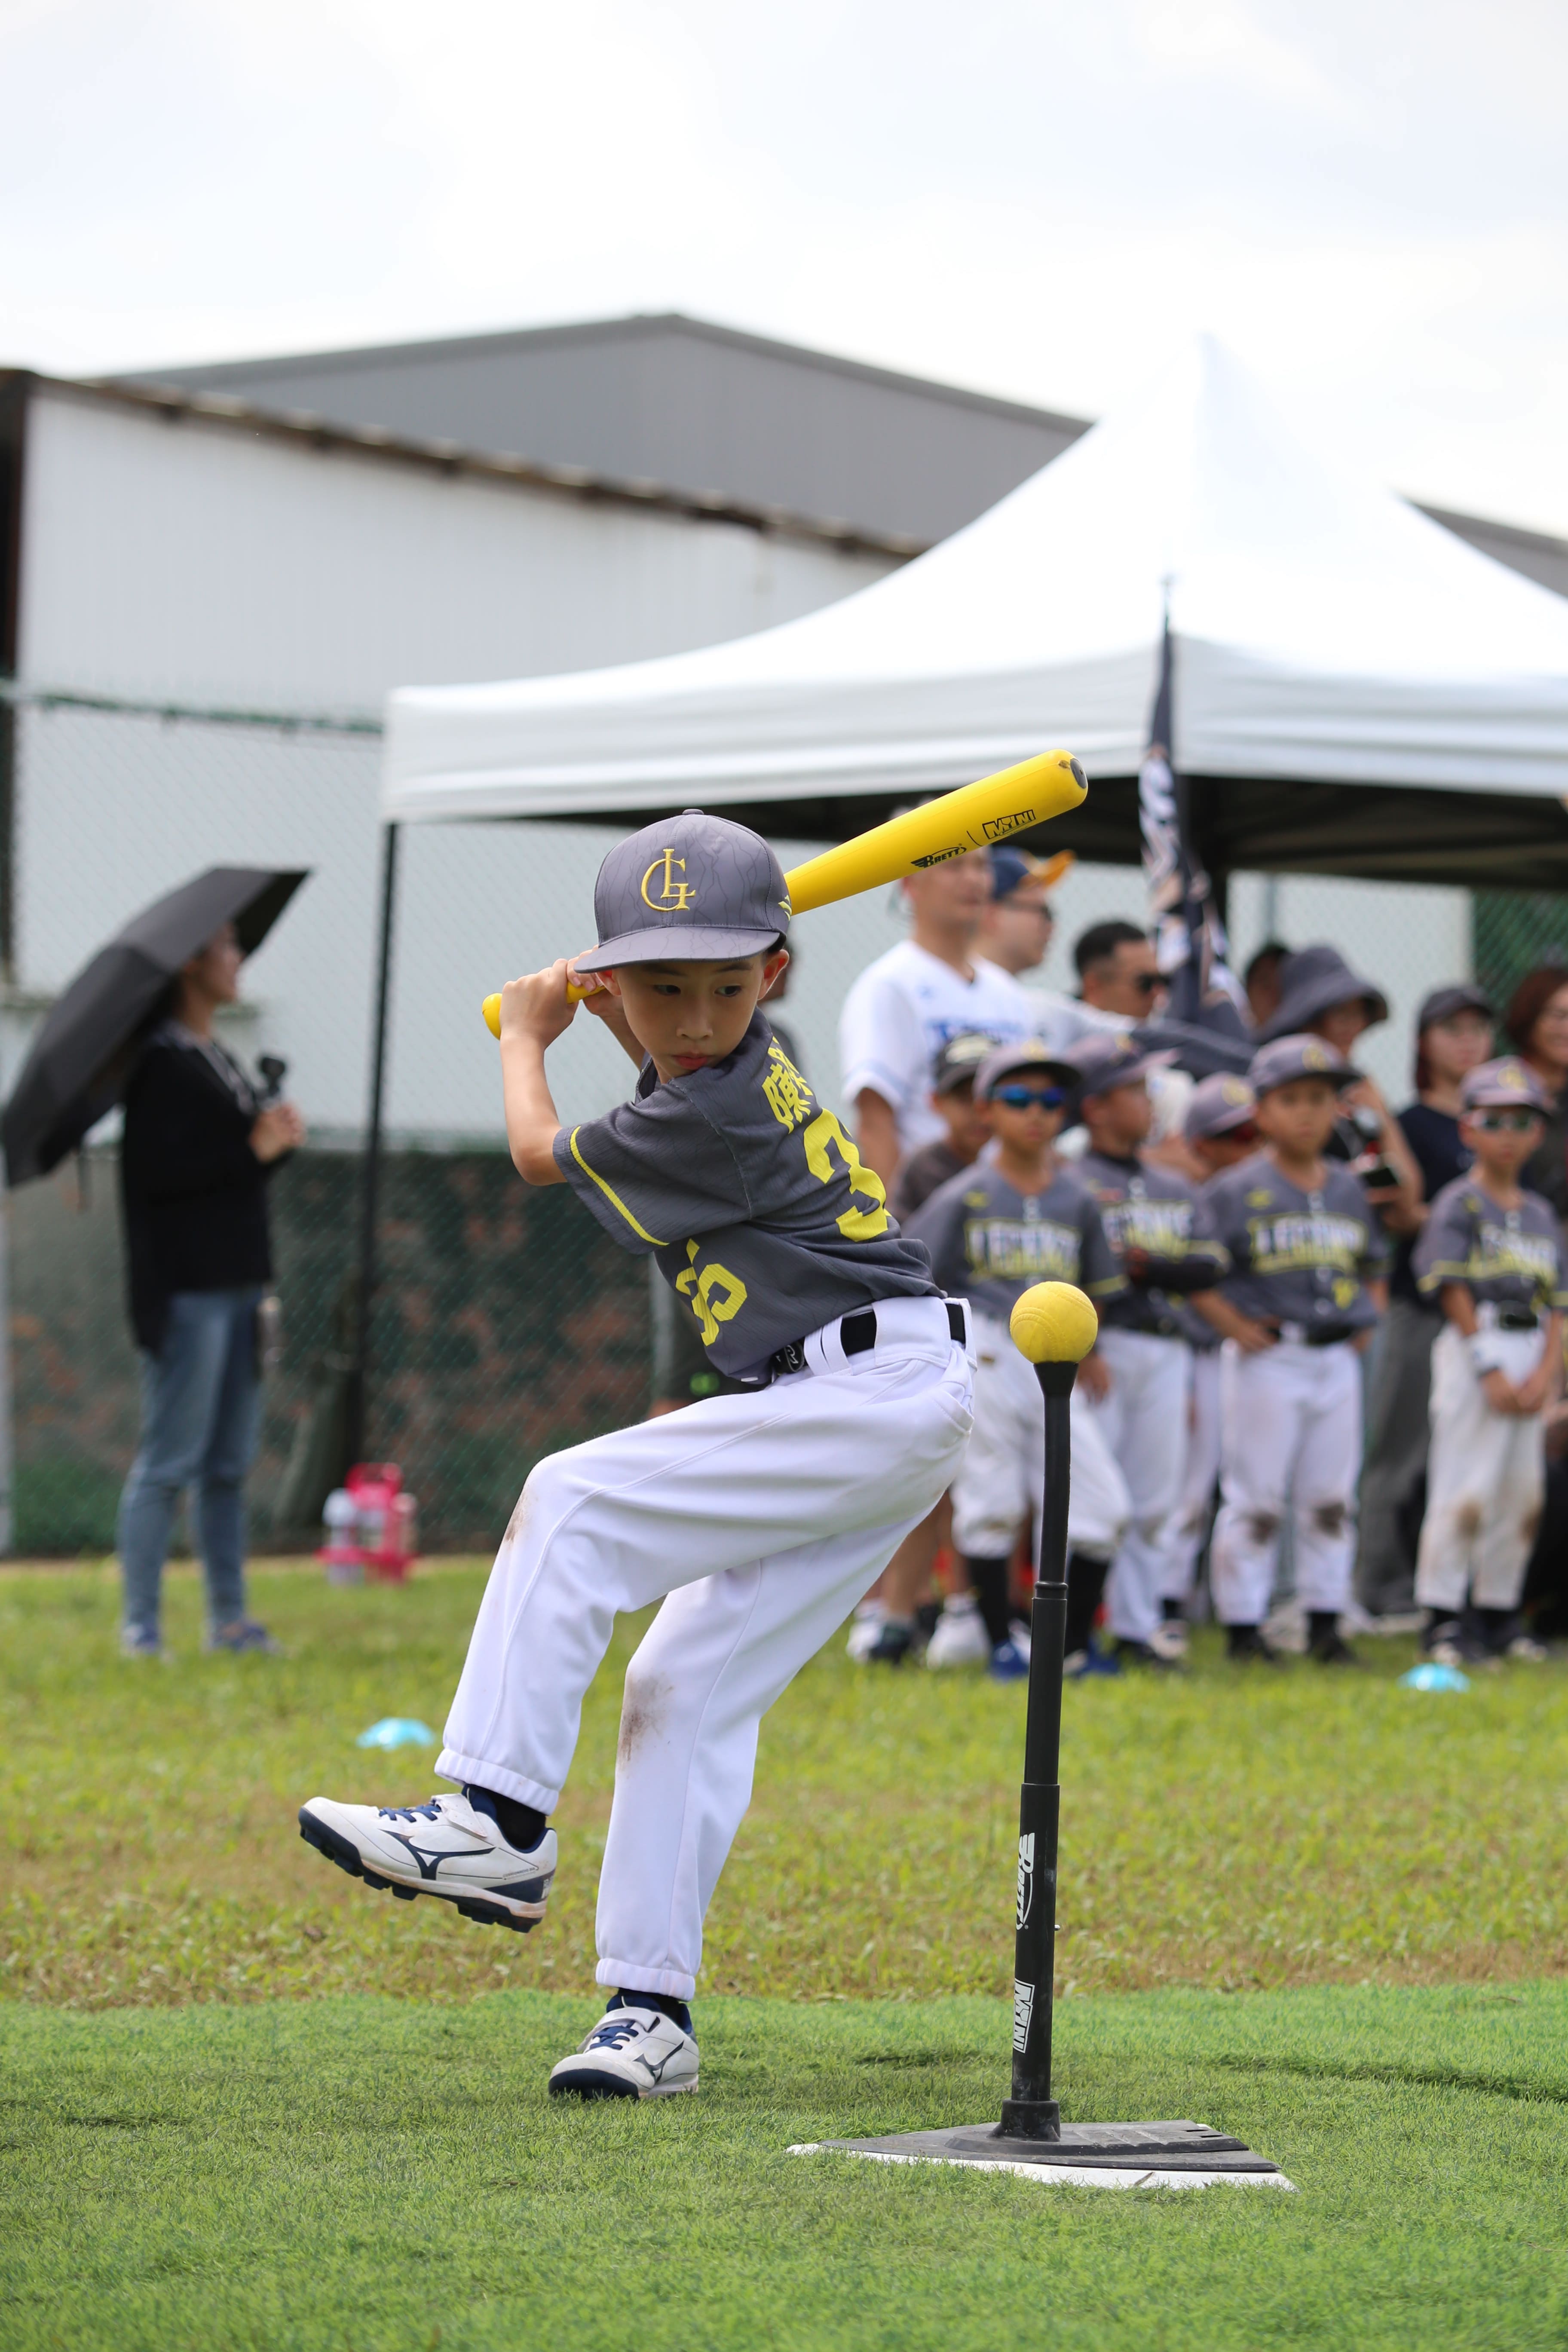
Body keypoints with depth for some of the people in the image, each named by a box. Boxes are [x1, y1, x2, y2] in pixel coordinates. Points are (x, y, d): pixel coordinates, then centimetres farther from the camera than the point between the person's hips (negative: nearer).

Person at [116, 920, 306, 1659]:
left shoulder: (220, 1063, 18)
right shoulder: (158, 1062, -10)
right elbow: (152, 1169, -19)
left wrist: (279, 1139, 0)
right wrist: (252, 1148, -18)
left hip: (238, 1286, 9)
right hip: (185, 1291, -9)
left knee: (230, 1465, 11)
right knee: (169, 1462, -7)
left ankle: (229, 1618, 15)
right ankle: (140, 1626, -2)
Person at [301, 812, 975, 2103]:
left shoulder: (720, 1114, -16)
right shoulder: (751, 1068, 12)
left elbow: (540, 1151, 2)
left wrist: (526, 1038, 19)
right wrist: (611, 1017, 26)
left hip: (875, 1390, -10)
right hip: (898, 1421, 10)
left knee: (572, 1504, -16)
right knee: (689, 1681, 5)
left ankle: (499, 1819, -20)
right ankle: (653, 2008, 2)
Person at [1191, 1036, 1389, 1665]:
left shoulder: (1348, 1190, 11)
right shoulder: (1238, 1191, -6)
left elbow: (1373, 1264, 23)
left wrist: (1368, 1319, 8)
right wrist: (1235, 1326, -14)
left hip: (1337, 1359, 5)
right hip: (1266, 1358, -5)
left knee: (1332, 1497, 9)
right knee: (1254, 1500, -2)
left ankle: (1325, 1621, 17)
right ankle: (1242, 1626, 4)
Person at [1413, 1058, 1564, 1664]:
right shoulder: (1461, 1204, -3)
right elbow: (1454, 1293, -10)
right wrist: (1491, 1369, -15)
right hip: (1474, 1346, -7)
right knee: (1464, 1489, -9)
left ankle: (1499, 1615, 17)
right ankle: (1443, 1619, -6)